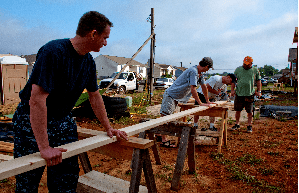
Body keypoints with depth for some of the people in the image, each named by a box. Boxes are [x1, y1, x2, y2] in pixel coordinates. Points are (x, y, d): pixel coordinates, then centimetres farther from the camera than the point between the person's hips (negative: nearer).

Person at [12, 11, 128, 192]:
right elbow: (37, 99, -30)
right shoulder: (53, 51, -26)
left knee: (68, 178, 7)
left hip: (63, 120, 7)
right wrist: (44, 147, -31)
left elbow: (95, 96, 9)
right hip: (32, 122, -6)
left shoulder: (88, 61, 0)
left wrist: (108, 128, 9)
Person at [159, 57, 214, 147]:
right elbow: (193, 90, -25)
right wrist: (200, 103, -19)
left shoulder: (199, 73, 10)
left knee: (167, 117, 16)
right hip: (170, 95, -10)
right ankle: (164, 140, 1)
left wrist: (207, 101, 25)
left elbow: (204, 87, 20)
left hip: (175, 97, 10)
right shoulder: (193, 71, -21)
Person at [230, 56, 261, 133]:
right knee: (238, 110, 9)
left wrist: (259, 91, 2)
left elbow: (258, 81, 10)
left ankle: (249, 126, 16)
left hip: (250, 94, -1)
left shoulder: (255, 70, 7)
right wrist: (232, 90, 1)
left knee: (249, 111, 3)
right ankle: (237, 124, 23)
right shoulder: (238, 69, 8)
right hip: (239, 93, 1)